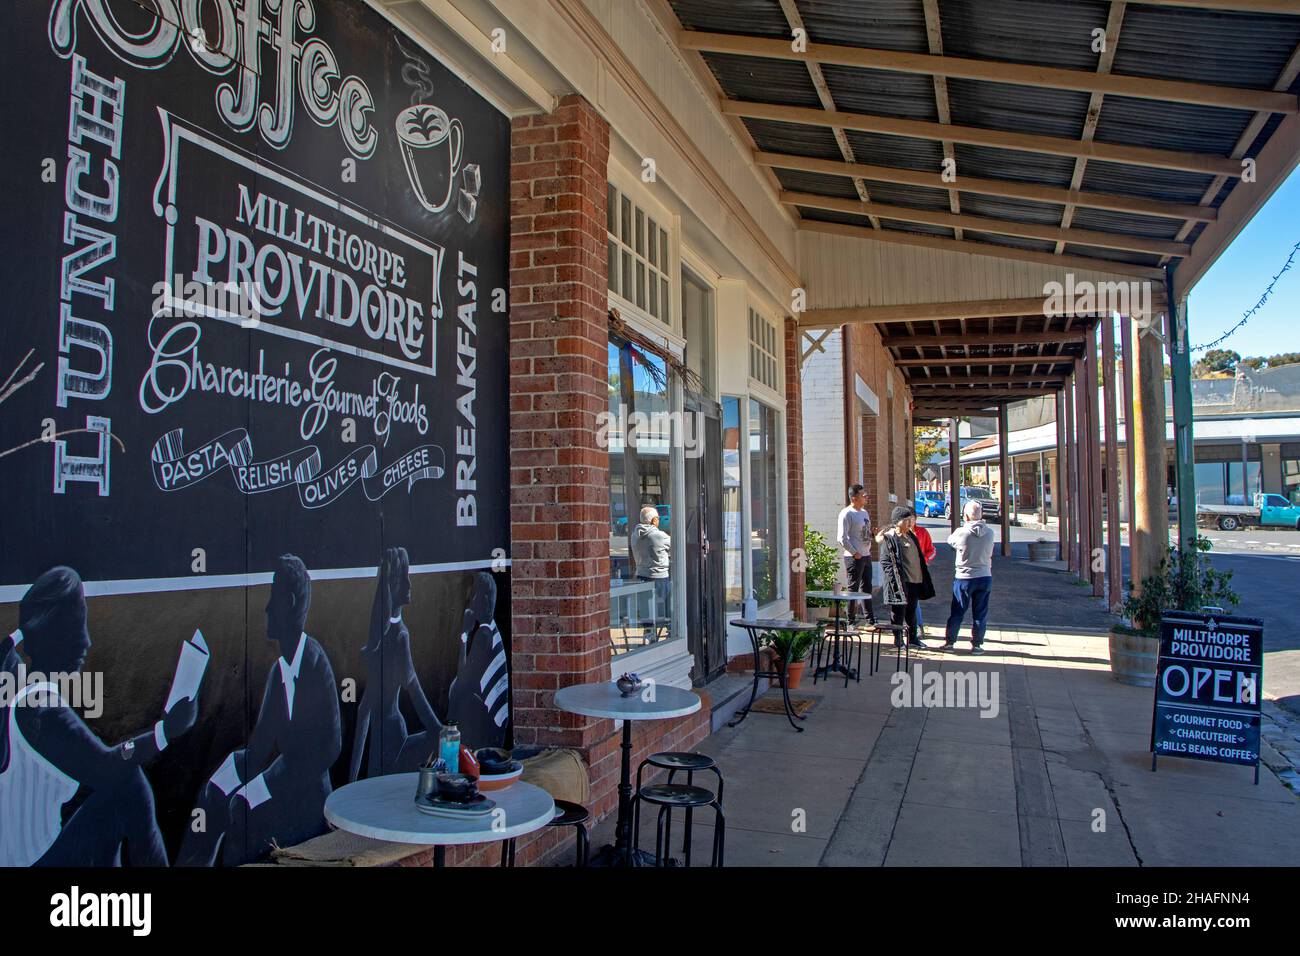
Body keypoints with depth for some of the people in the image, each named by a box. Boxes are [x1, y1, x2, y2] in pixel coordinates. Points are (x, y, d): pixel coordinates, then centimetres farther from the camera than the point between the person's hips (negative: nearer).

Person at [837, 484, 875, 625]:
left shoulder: (865, 512, 13)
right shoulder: (846, 514, -14)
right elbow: (842, 538, -19)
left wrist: (868, 549, 12)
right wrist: (855, 553, -17)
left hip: (866, 556, 9)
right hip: (854, 558, -9)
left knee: (866, 587, 16)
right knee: (853, 589, -2)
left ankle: (870, 618, 25)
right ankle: (851, 621, 5)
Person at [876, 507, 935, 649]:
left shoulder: (910, 535, 14)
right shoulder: (889, 538, -10)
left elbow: (919, 557, 21)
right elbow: (885, 561, -15)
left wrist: (923, 578, 17)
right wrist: (895, 581, -21)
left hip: (914, 580, 8)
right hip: (900, 582, -8)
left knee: (912, 611, 16)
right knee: (898, 612, 1)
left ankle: (913, 637, 26)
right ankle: (898, 640, 9)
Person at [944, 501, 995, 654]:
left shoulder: (961, 532, -15)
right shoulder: (989, 532, -5)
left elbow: (950, 540, 5)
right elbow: (990, 553, 7)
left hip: (963, 578, -2)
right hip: (985, 577, 2)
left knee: (957, 612, 9)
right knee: (980, 613, 9)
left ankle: (950, 642, 16)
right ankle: (976, 644, 13)